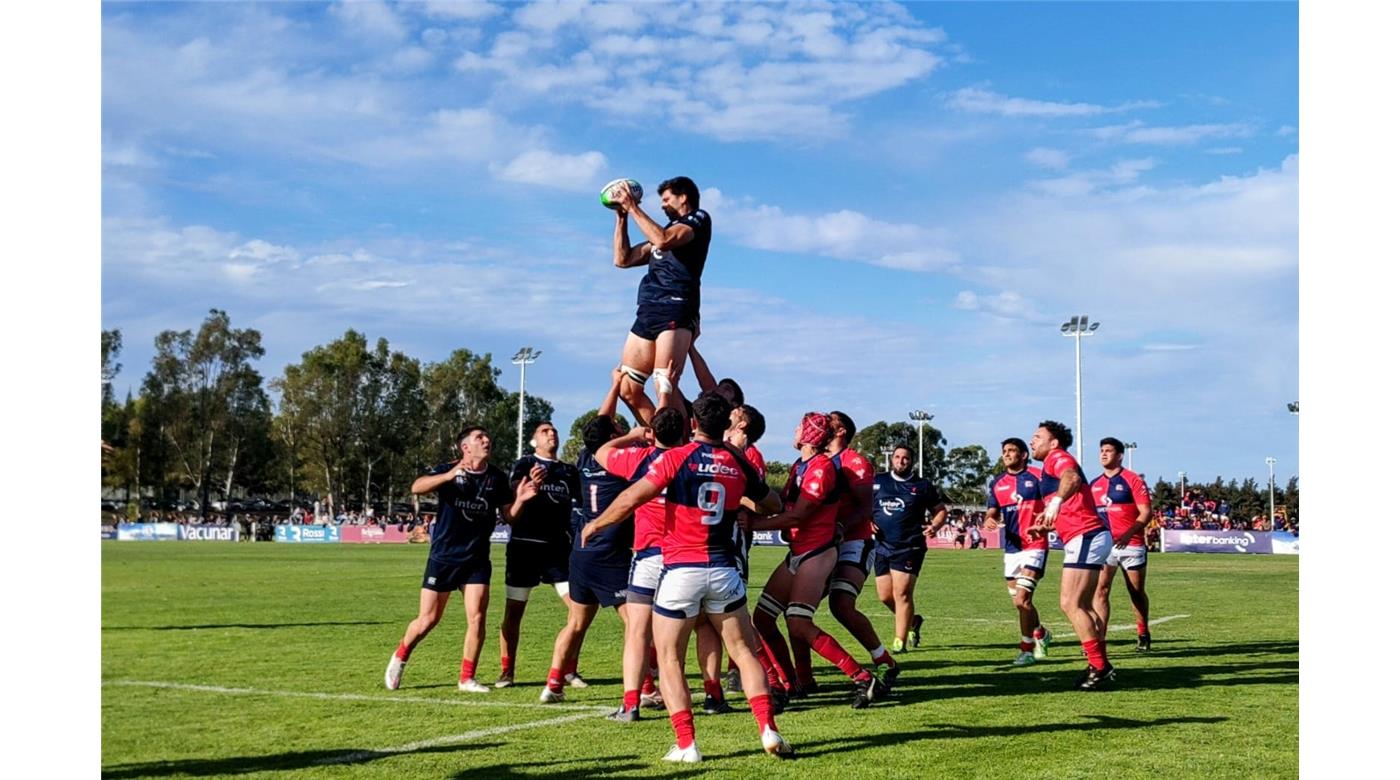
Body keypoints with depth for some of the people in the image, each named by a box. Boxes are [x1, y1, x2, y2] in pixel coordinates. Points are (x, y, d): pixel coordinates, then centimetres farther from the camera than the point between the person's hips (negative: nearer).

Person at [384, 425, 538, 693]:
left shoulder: (497, 477, 3)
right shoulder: (448, 470, -8)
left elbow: (508, 516, 7)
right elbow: (417, 487, -26)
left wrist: (520, 499, -14)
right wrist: (449, 475, -42)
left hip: (477, 559, 3)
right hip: (443, 557, -3)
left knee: (477, 618, -8)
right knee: (428, 620, 3)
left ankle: (467, 678, 6)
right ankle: (399, 658, 29)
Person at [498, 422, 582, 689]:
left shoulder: (569, 471, 14)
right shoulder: (525, 465, 1)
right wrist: (529, 483, -39)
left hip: (559, 547, 4)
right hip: (525, 545, -3)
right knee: (513, 611, 0)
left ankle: (570, 670, 6)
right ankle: (507, 672, 11)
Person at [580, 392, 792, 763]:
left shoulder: (677, 458, -7)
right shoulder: (739, 463, 5)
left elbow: (632, 498, -14)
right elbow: (773, 505, 20)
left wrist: (596, 524, 0)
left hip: (680, 570, -3)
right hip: (723, 569, 3)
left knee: (669, 659, 7)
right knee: (744, 651, 13)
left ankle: (686, 744, -1)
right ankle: (768, 730, 1)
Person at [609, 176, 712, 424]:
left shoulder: (699, 219, 6)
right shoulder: (665, 230, 29)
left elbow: (663, 241, -14)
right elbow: (622, 259, 28)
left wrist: (633, 207, -6)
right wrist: (622, 216, 21)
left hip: (676, 311, -8)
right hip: (648, 311, 8)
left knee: (664, 389, -21)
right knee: (628, 390, 2)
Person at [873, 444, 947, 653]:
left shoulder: (923, 486, 4)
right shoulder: (877, 482, 9)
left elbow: (941, 510, 11)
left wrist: (935, 526, -9)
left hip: (909, 547, -4)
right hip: (882, 547, 4)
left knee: (902, 593, -11)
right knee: (885, 596, 5)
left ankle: (900, 641, -2)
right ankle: (913, 621, 31)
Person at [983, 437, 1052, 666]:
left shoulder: (1037, 476, -4)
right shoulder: (997, 483, 12)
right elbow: (992, 512, 11)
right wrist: (989, 520, -12)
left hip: (1034, 545, -6)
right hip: (1010, 547, 6)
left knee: (1022, 598, -16)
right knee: (1019, 602, 12)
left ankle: (1027, 649, -6)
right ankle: (1041, 634, 37)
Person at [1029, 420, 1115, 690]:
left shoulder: (1057, 457, -5)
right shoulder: (1053, 466, 25)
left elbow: (1073, 478, -32)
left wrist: (1056, 501, -47)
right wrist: (1047, 525, 29)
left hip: (1085, 538, -11)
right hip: (1088, 538, 11)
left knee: (1070, 604, -11)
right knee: (1083, 605, 15)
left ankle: (1099, 668, -10)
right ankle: (1101, 665, 19)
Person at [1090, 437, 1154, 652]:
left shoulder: (1132, 480, -4)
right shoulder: (1094, 485, 12)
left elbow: (1146, 512, -10)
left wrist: (1128, 533, -24)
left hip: (1130, 544, -3)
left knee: (1137, 592, 10)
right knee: (1100, 590, -10)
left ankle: (1143, 635, 28)